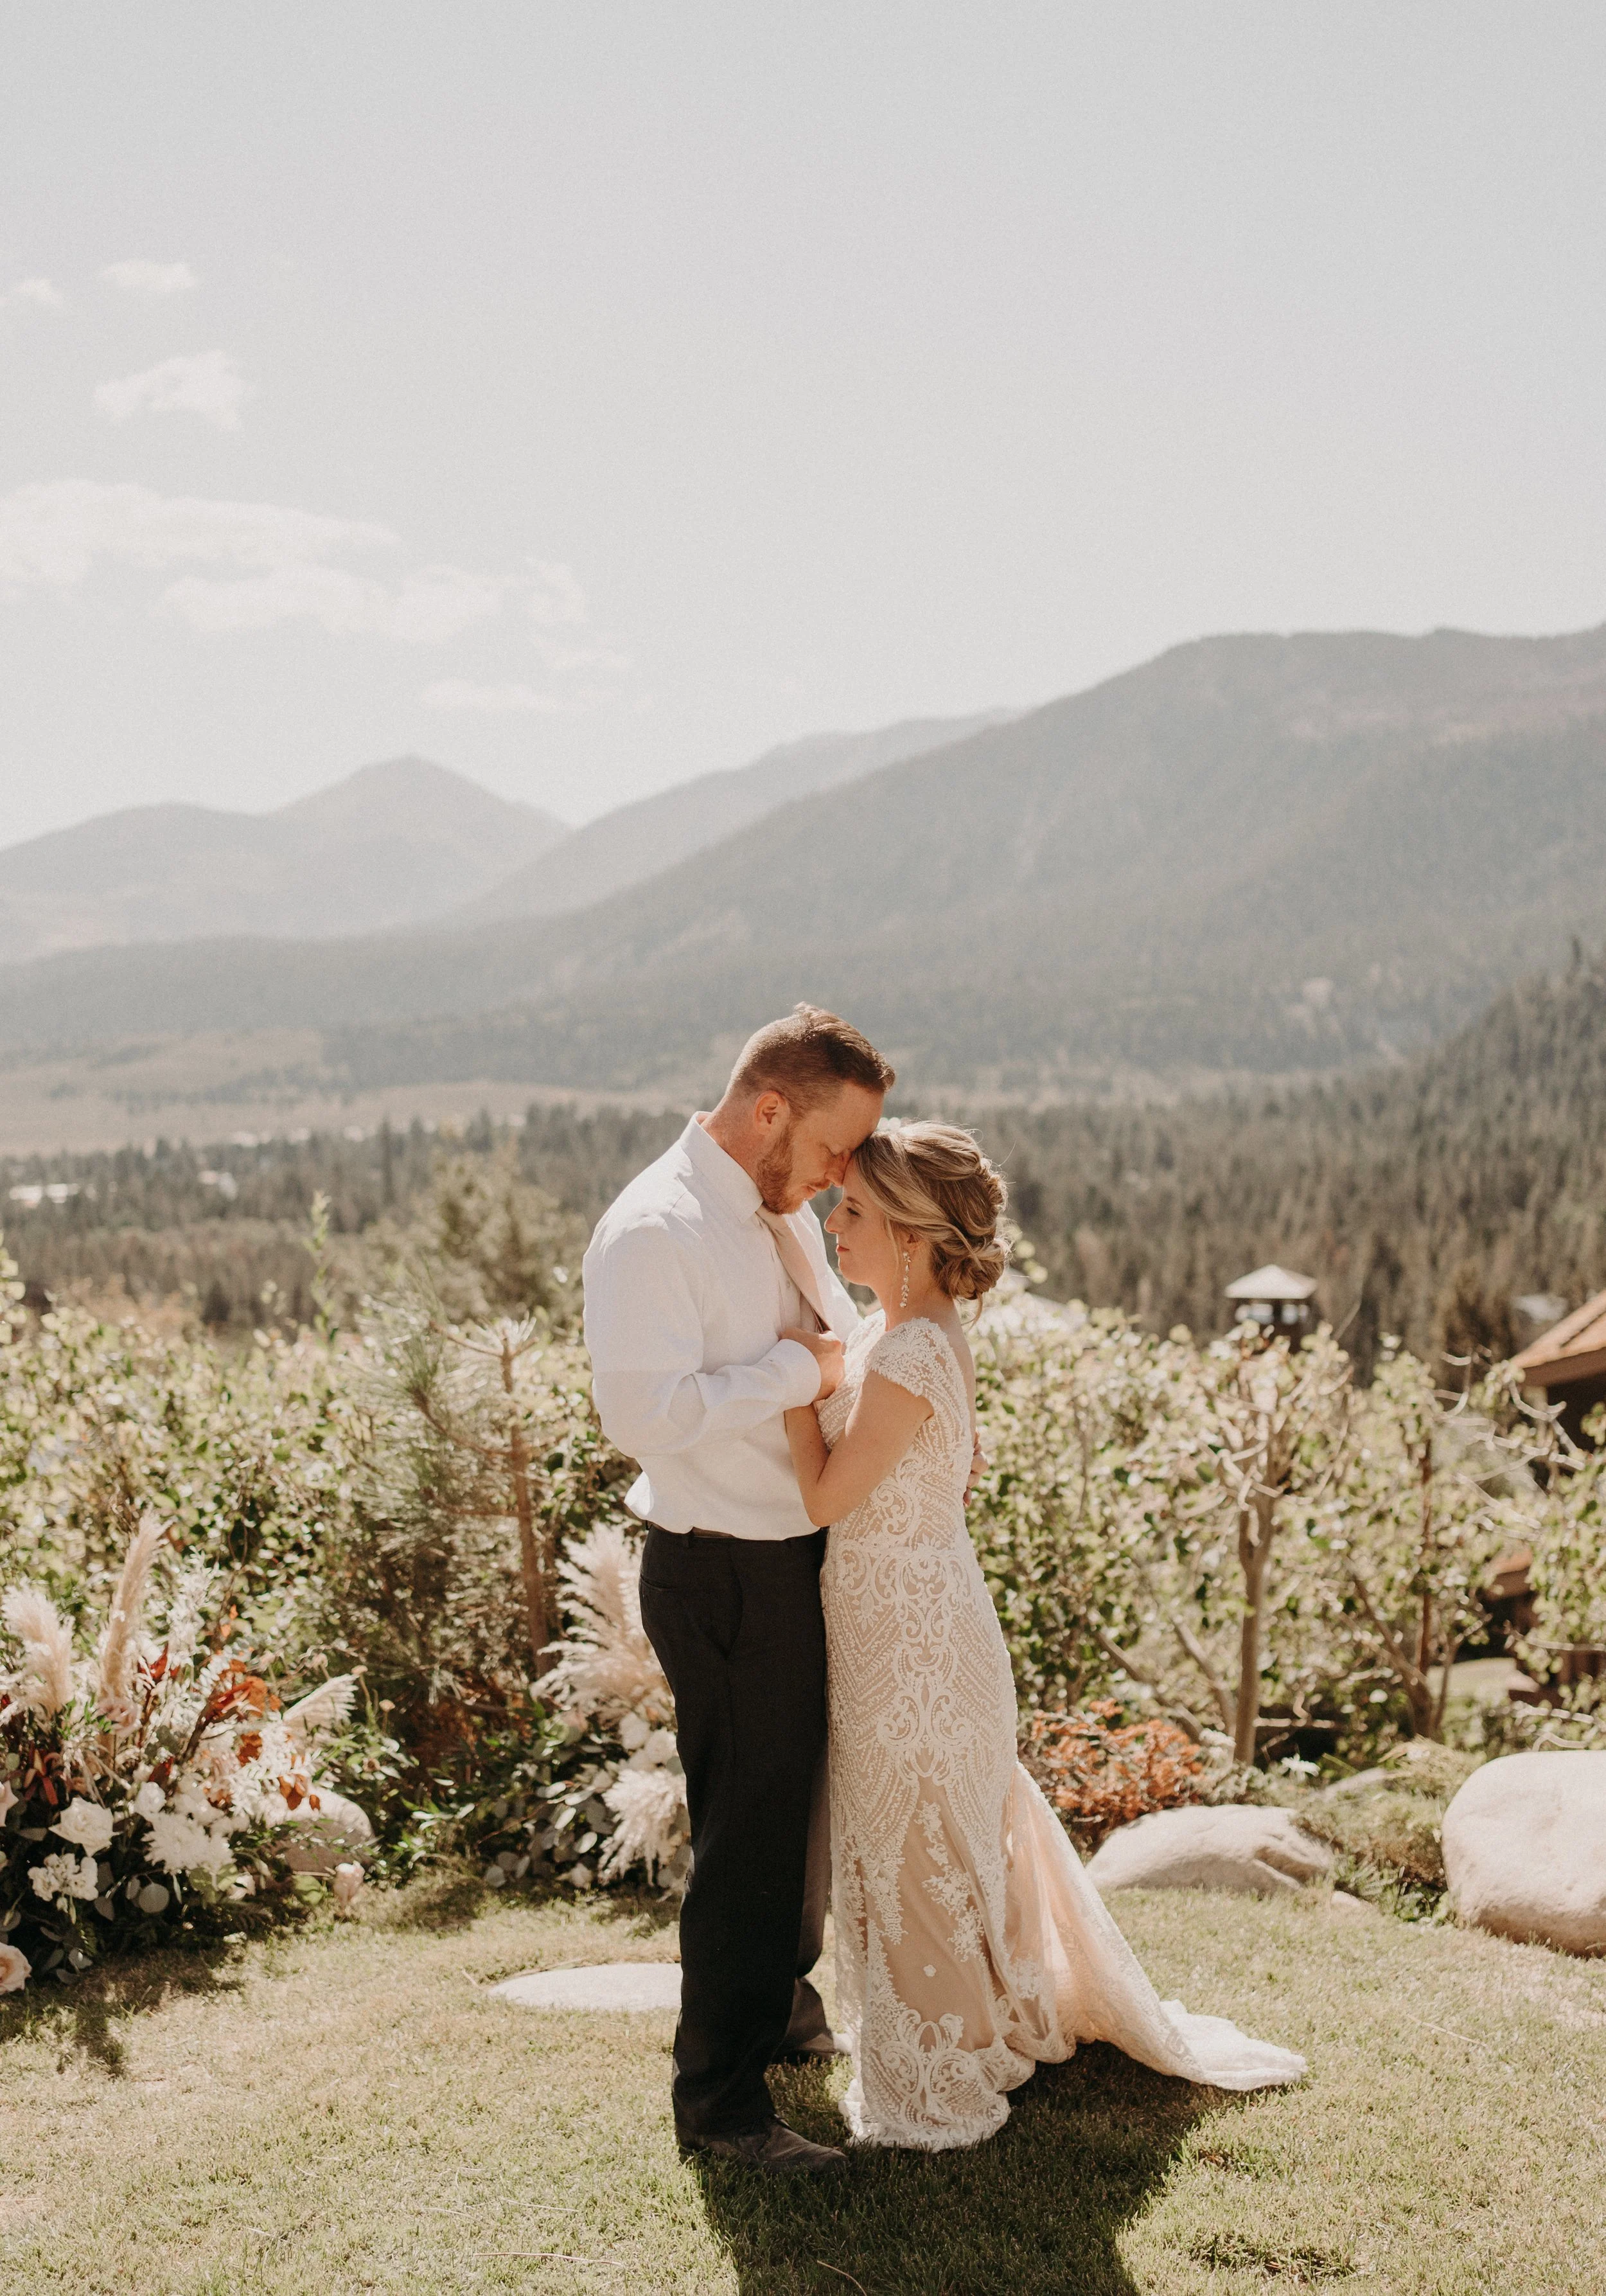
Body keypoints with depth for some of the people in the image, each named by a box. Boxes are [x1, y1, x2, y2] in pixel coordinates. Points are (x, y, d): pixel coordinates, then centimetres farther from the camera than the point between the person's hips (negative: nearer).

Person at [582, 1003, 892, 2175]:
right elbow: (648, 1414, -31)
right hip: (728, 1579, -9)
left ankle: (782, 1999, 48)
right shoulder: (653, 1233, -22)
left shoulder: (785, 1213, 7)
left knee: (811, 1798, 25)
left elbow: (841, 1339, 20)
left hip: (813, 1553, 9)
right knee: (751, 1827, 1)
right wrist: (800, 1368, -24)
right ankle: (721, 2098, 19)